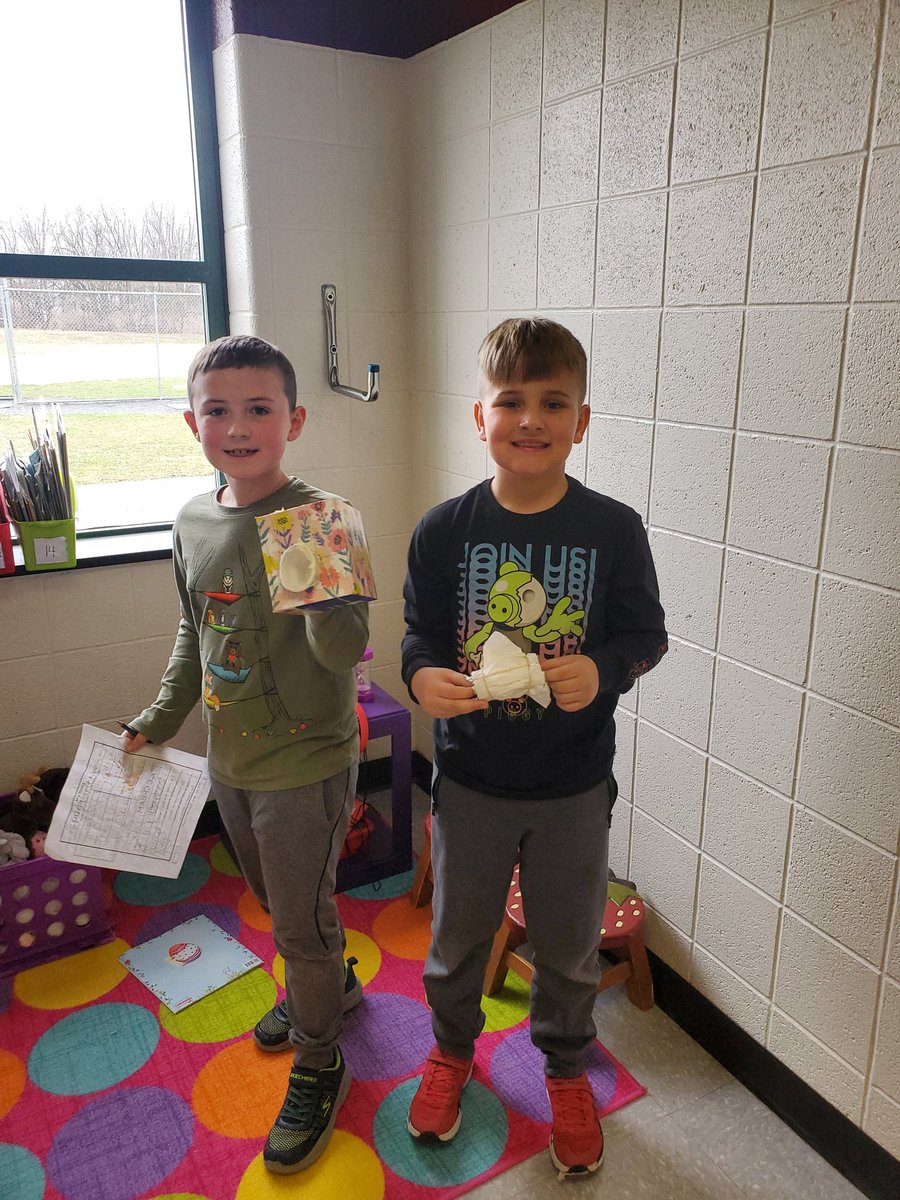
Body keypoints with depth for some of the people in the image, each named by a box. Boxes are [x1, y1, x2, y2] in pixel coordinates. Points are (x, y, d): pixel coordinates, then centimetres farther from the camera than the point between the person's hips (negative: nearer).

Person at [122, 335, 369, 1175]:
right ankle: (328, 983, 54)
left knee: (300, 920, 10)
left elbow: (345, 652, -28)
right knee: (275, 899, 26)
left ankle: (318, 1066, 35)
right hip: (231, 758, 7)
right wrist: (158, 720, 16)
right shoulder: (193, 522, 0)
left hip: (306, 762, -6)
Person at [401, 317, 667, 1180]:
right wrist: (422, 675, -23)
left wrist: (602, 670, -24)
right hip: (471, 779, 1)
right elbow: (420, 633, -1)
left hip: (574, 786, 0)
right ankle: (451, 1049, 52)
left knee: (568, 944, 20)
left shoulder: (613, 529, -11)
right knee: (458, 933, 21)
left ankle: (566, 1068, 49)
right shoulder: (444, 528, -10)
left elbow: (647, 634, -4)